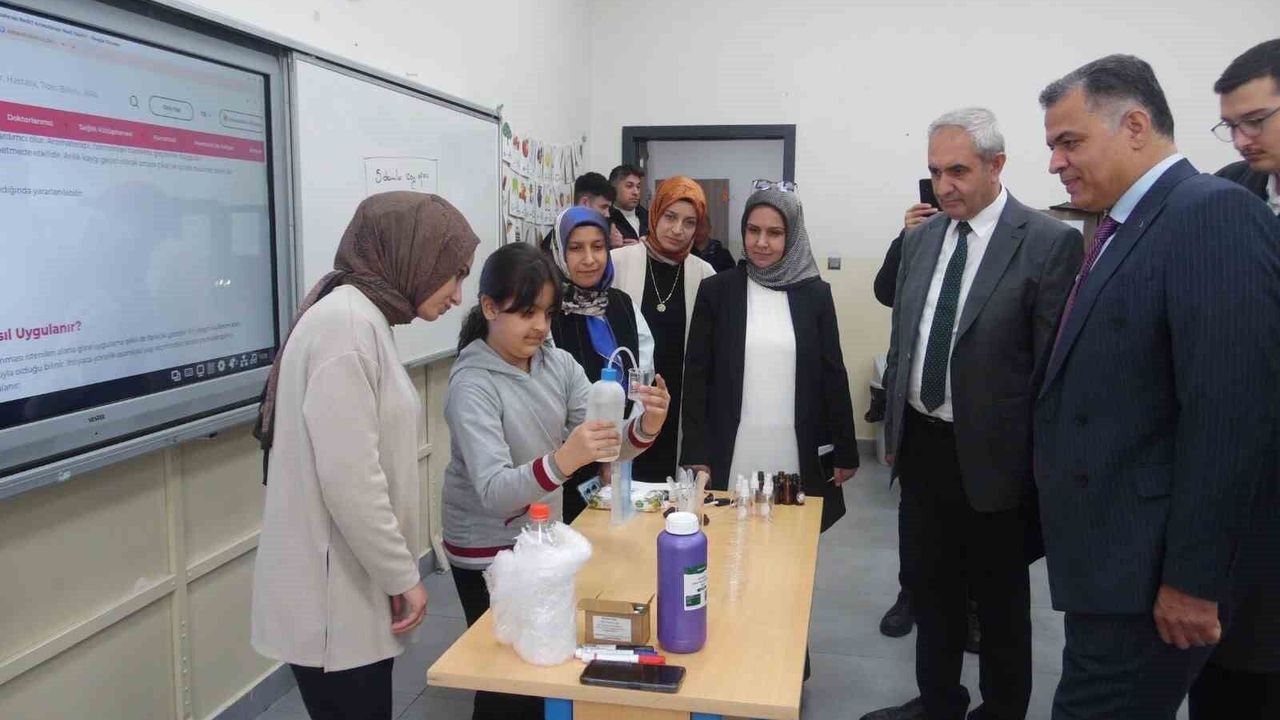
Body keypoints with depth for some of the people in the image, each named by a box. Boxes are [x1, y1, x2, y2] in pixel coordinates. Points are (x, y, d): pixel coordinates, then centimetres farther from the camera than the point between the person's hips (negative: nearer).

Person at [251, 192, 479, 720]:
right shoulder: (347, 322, -19)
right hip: (333, 599, -9)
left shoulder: (364, 320, 13)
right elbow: (348, 479, -24)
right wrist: (404, 576, -14)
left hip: (352, 589, 9)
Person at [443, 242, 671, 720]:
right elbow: (494, 492, -30)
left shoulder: (559, 364, -3)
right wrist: (562, 461, -48)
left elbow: (607, 445, -5)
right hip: (487, 553, -5)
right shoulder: (472, 384, -20)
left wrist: (645, 427, -27)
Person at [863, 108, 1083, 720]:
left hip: (990, 452, -5)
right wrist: (894, 427, 12)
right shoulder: (920, 239, 6)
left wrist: (1040, 461, -11)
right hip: (921, 445, 6)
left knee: (1000, 599, 13)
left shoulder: (1051, 243, -12)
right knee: (930, 585, 19)